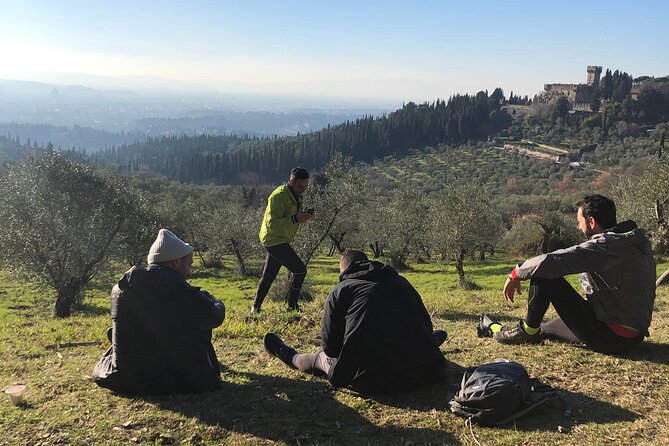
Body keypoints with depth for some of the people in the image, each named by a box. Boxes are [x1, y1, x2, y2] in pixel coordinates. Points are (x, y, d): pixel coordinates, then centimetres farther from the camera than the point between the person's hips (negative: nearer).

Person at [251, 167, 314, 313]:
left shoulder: (295, 196, 11)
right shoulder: (279, 196, -20)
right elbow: (272, 224, -26)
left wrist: (303, 217, -4)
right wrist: (295, 219, -35)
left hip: (278, 241, 10)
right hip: (275, 240, -10)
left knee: (268, 276, 15)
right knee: (300, 269, -11)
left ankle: (256, 308, 24)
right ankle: (292, 306, -1)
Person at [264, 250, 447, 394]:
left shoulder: (340, 291, 4)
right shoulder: (402, 282, 14)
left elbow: (330, 346, 4)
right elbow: (426, 325, 14)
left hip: (369, 381, -2)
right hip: (420, 376, 2)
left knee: (323, 357, 27)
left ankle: (291, 357, 52)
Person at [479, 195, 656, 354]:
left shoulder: (606, 245, -20)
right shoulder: (637, 241, 7)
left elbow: (551, 261, -24)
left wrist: (516, 274, -10)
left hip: (609, 337, -9)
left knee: (544, 276, -7)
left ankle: (528, 330, 8)